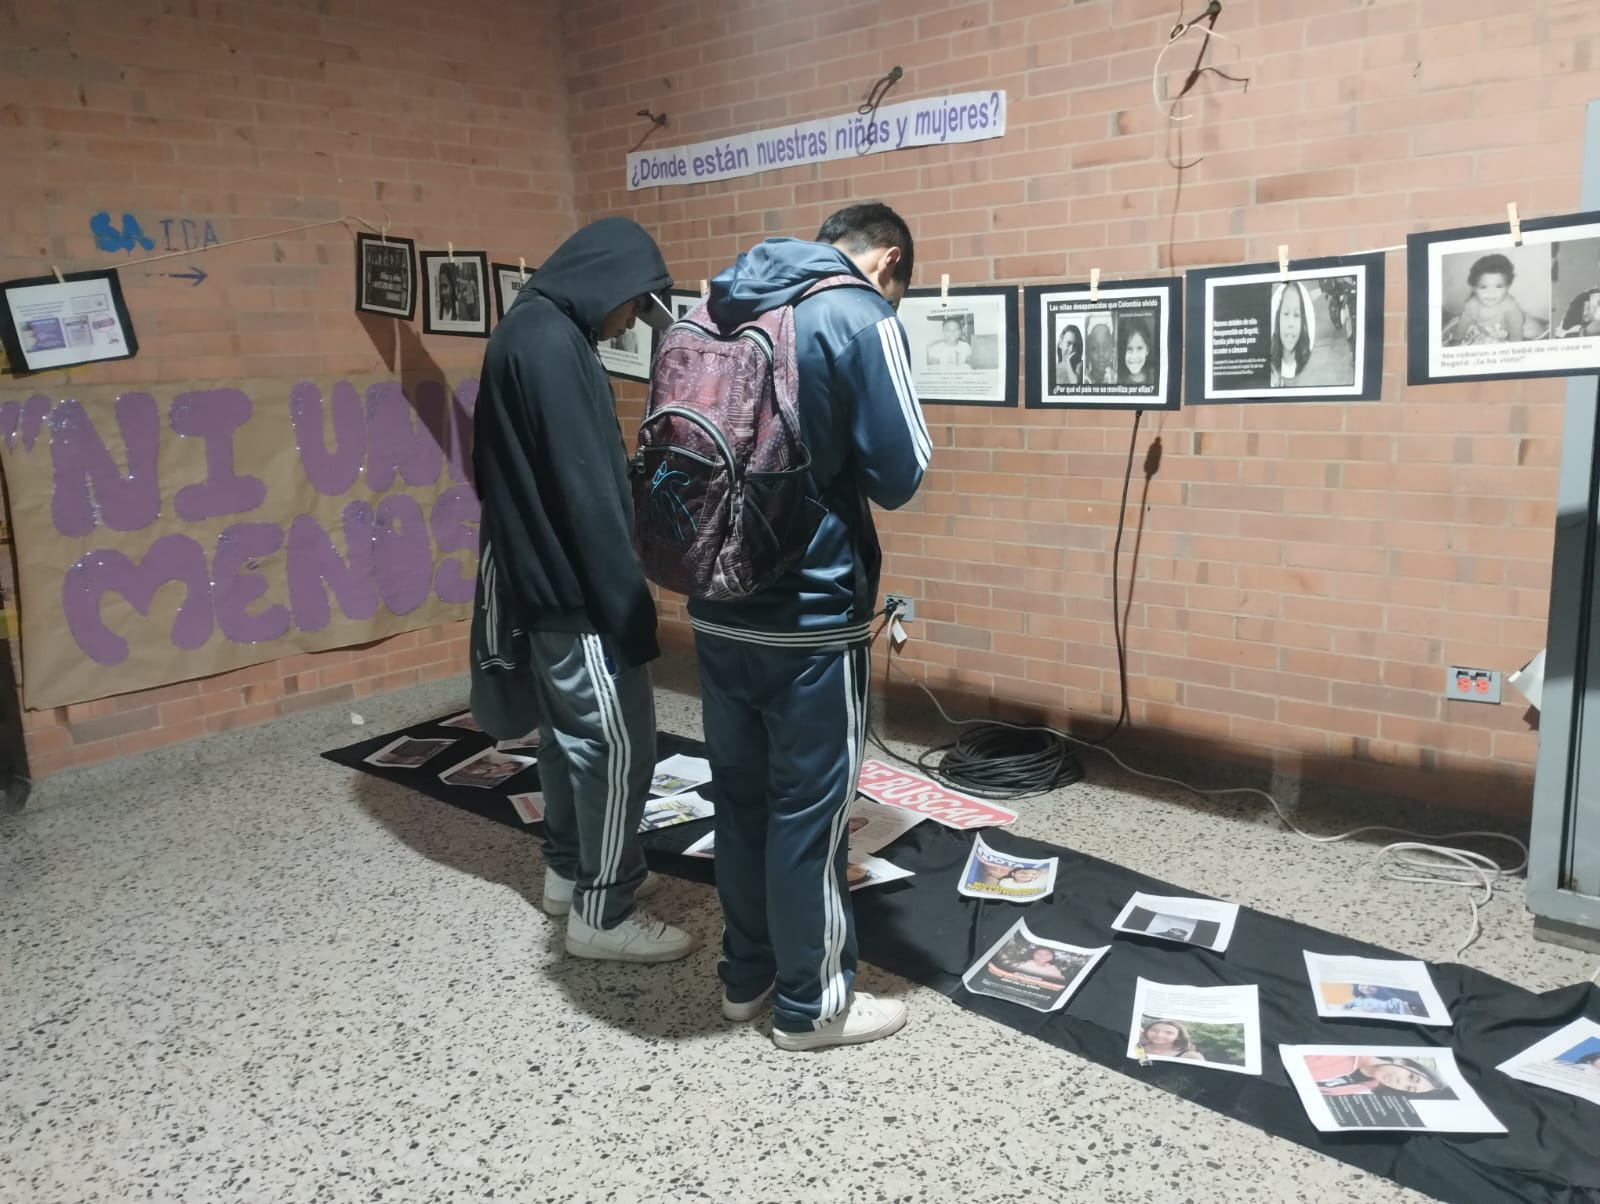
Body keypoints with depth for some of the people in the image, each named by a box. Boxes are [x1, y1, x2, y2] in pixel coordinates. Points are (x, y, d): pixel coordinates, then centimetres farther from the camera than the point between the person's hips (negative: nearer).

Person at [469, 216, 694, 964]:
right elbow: (585, 491, -23)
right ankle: (603, 914, 8)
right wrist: (628, 602, -19)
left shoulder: (527, 332, 13)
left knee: (569, 732, 19)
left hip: (540, 579, 10)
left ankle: (568, 872, 32)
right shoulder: (553, 344, -19)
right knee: (619, 743, -2)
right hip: (573, 590, -10)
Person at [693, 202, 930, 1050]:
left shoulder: (723, 310, 11)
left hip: (717, 607, 7)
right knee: (808, 808, 6)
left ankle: (745, 974, 33)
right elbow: (900, 475, -12)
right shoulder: (862, 316, -11)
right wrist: (837, 466, 7)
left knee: (739, 794, 17)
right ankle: (810, 1003, 22)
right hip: (810, 615, -7)